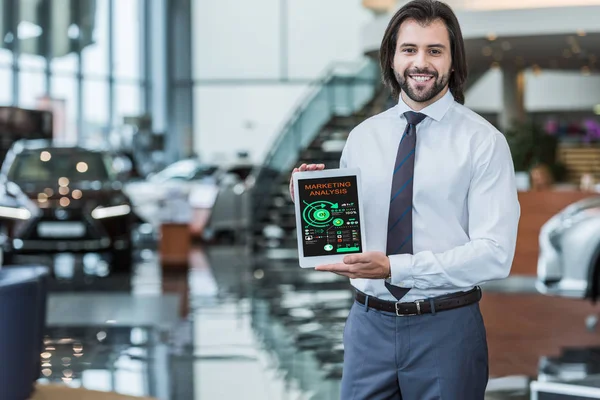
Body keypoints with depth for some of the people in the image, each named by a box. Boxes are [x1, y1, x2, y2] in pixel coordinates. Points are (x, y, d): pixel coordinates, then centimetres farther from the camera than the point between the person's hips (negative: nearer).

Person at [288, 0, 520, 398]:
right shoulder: (362, 137, 5)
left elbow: (494, 254, -15)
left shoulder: (484, 141, -7)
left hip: (446, 327, -3)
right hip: (369, 324, 3)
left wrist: (393, 268, -23)